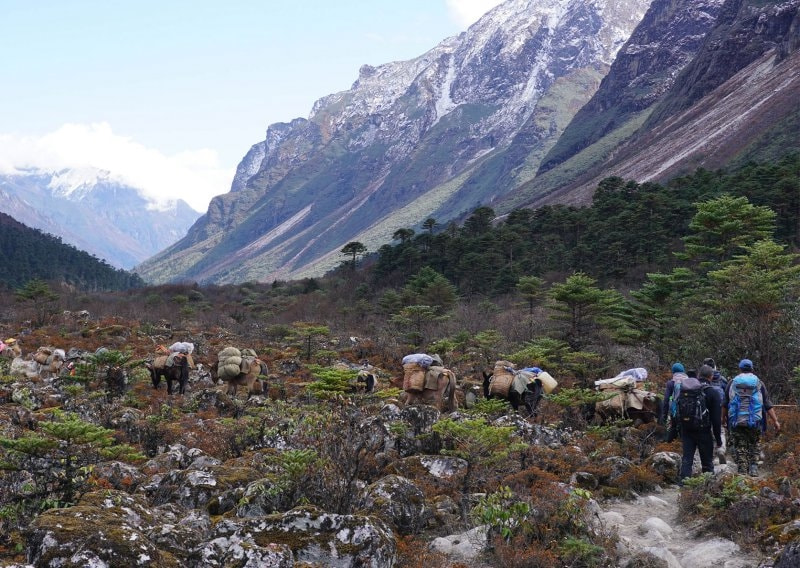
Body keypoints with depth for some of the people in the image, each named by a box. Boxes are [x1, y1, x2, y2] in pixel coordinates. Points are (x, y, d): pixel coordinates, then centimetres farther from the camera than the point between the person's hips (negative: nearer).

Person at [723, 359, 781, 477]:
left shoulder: (732, 382, 8)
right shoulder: (759, 383, 6)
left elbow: (725, 404, 9)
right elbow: (768, 405, 2)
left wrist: (723, 418, 20)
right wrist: (775, 421, 4)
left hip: (736, 422, 0)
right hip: (755, 422, 0)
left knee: (740, 449, 6)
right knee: (754, 447, 16)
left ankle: (742, 473, 3)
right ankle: (754, 468, 3)